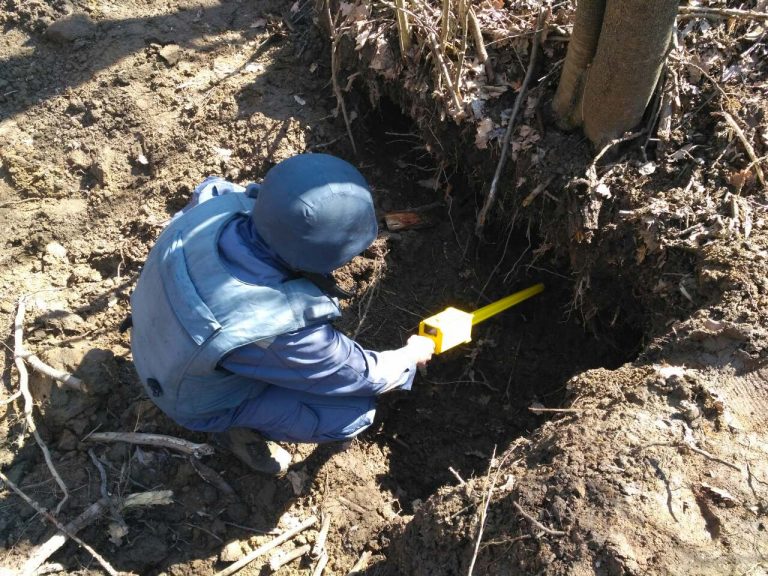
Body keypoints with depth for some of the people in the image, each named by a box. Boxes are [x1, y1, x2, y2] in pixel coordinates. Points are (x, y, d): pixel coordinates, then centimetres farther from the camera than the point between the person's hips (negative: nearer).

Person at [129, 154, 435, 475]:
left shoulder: (215, 202, -27)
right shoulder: (276, 335, -41)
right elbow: (359, 376, -20)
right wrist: (412, 355, -3)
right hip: (200, 401, -6)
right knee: (356, 411, -10)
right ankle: (239, 428, 10)